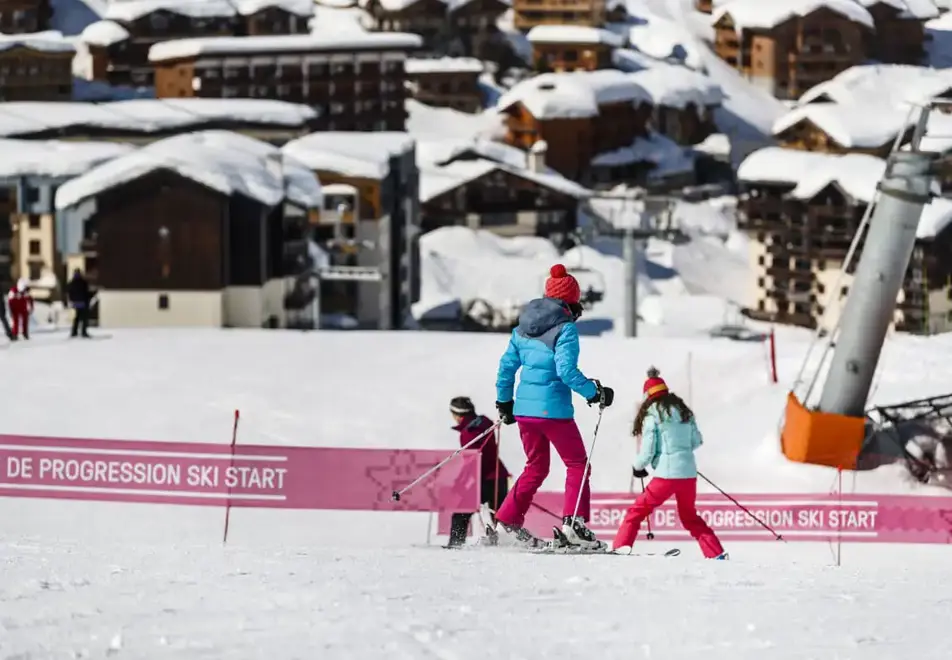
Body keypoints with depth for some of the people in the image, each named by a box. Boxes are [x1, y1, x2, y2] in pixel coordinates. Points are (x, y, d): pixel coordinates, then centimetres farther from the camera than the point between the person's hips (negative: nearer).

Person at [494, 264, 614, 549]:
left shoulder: (523, 327, 10)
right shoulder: (565, 328, -11)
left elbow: (507, 365, 14)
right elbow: (567, 371, -20)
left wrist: (504, 401, 25)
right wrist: (595, 392, -10)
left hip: (524, 408, 7)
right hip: (554, 409, -7)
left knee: (536, 467, 20)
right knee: (577, 464, 6)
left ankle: (508, 518, 11)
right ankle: (573, 521, -6)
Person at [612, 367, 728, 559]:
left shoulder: (652, 416, -5)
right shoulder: (684, 412, 11)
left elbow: (648, 451, -6)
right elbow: (696, 442, 16)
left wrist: (637, 467, 12)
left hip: (667, 474, -6)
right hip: (689, 473, 6)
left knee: (638, 510, 3)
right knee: (690, 516, 20)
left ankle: (622, 546, -8)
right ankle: (716, 553, 14)